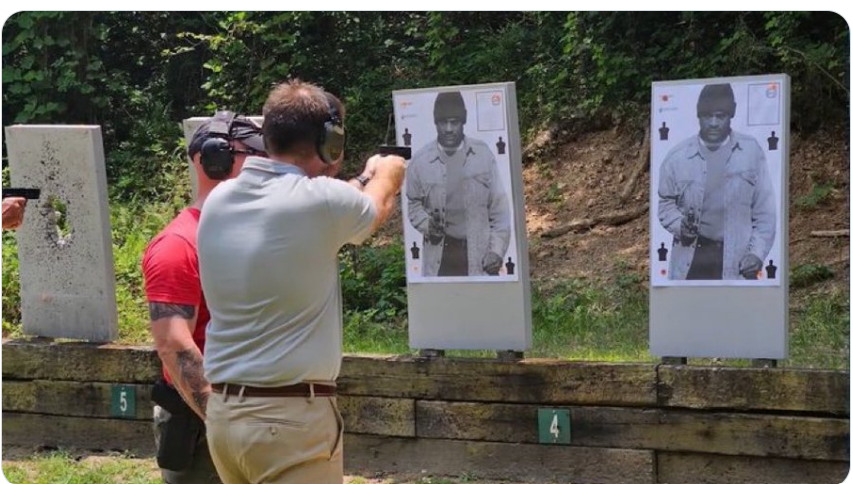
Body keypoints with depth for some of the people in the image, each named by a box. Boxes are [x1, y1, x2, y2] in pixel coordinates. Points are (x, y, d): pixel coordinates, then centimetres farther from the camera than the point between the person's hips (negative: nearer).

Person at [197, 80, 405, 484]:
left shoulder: (219, 200, 4)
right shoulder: (319, 201, -14)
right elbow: (377, 206, 10)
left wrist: (363, 179, 36)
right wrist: (385, 174, 33)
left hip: (222, 414, 7)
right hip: (291, 419, -7)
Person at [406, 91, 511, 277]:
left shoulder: (483, 155, -2)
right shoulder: (420, 161, -3)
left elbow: (498, 206, 1)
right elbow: (413, 204, 10)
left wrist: (497, 249, -6)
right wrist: (426, 225, -11)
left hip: (479, 252, 0)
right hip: (441, 253, 0)